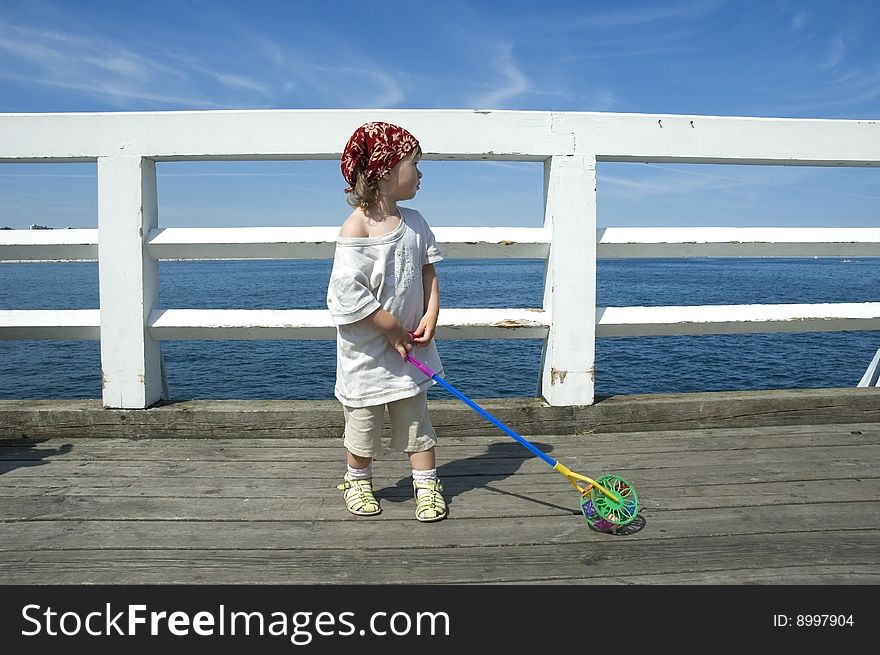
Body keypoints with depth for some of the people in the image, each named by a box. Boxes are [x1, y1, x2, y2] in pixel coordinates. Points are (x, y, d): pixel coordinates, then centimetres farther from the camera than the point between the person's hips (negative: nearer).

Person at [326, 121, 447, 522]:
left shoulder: (414, 221, 1)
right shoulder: (356, 229, -20)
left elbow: (427, 271, 8)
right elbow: (350, 294, -23)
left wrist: (430, 317, -6)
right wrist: (394, 330, -17)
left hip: (410, 345, 5)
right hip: (366, 352, -5)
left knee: (415, 417, 13)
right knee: (363, 421, 12)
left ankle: (427, 484, 26)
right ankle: (357, 481, 35)